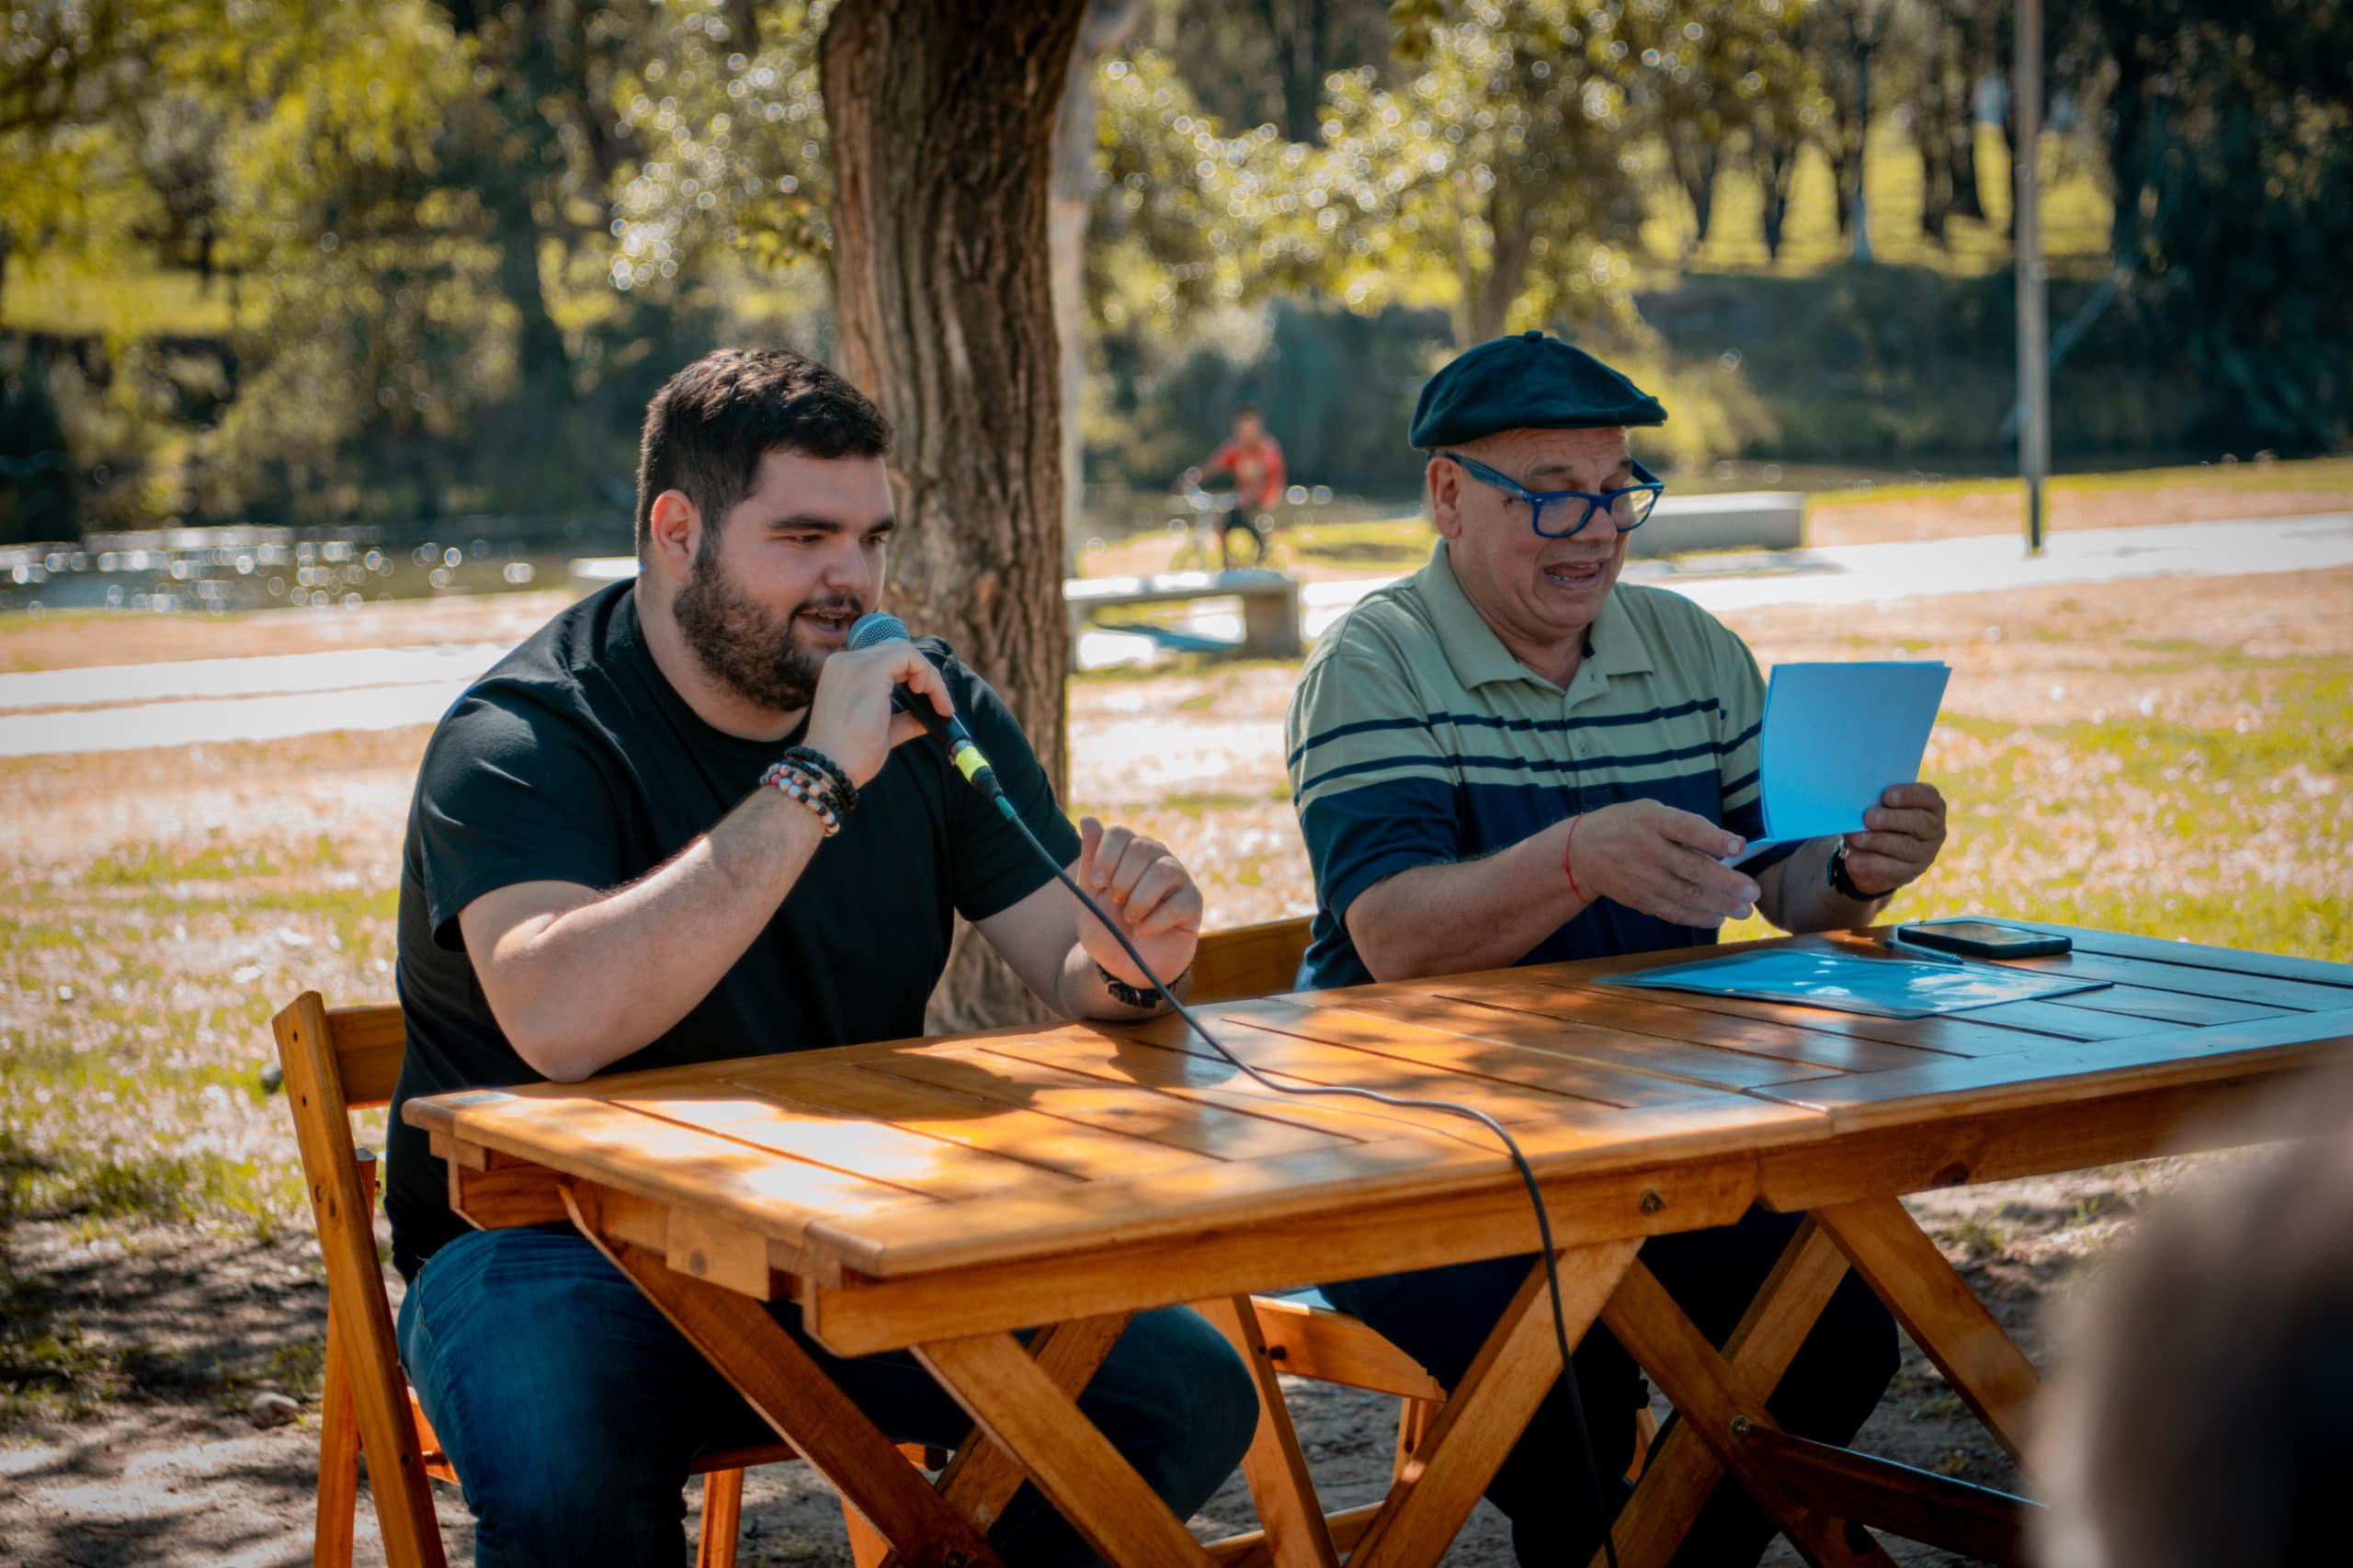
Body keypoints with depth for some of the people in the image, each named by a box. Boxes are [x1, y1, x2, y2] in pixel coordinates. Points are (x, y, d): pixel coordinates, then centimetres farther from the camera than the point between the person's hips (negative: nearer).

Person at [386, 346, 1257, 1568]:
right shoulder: (520, 739, -14)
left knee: (1184, 1394, -16)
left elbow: (1071, 977, 4)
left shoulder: (928, 708, 4)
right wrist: (816, 781, -32)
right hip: (563, 1253, -4)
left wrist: (1125, 963, -22)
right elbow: (559, 1022, -33)